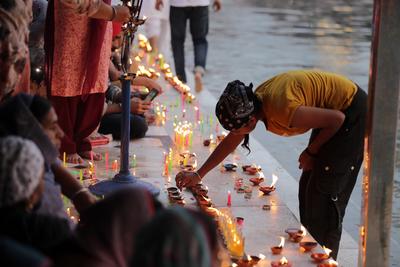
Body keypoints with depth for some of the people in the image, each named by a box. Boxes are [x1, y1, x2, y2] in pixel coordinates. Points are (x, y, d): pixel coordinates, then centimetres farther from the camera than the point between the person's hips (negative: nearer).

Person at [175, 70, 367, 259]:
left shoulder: (283, 112, -35)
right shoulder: (254, 102, -8)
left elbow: (337, 118, -25)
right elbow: (230, 143, 6)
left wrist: (311, 152, -12)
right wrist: (198, 175, 8)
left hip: (352, 111, -9)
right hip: (332, 109, 9)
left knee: (325, 191, -6)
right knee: (309, 186, 14)